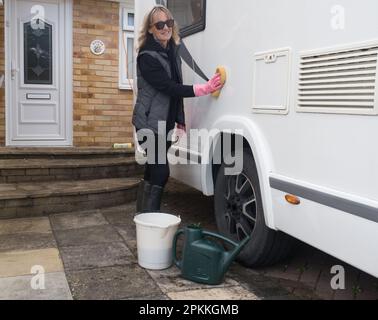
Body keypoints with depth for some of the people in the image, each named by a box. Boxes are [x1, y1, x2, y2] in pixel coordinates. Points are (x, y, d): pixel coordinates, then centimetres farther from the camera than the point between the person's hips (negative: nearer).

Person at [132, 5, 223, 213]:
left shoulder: (173, 51, 10)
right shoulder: (147, 57, -15)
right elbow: (168, 87, -22)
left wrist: (180, 119, 16)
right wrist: (204, 89, -26)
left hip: (165, 123, 8)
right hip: (149, 123, -8)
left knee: (153, 171, 12)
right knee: (161, 172, -12)